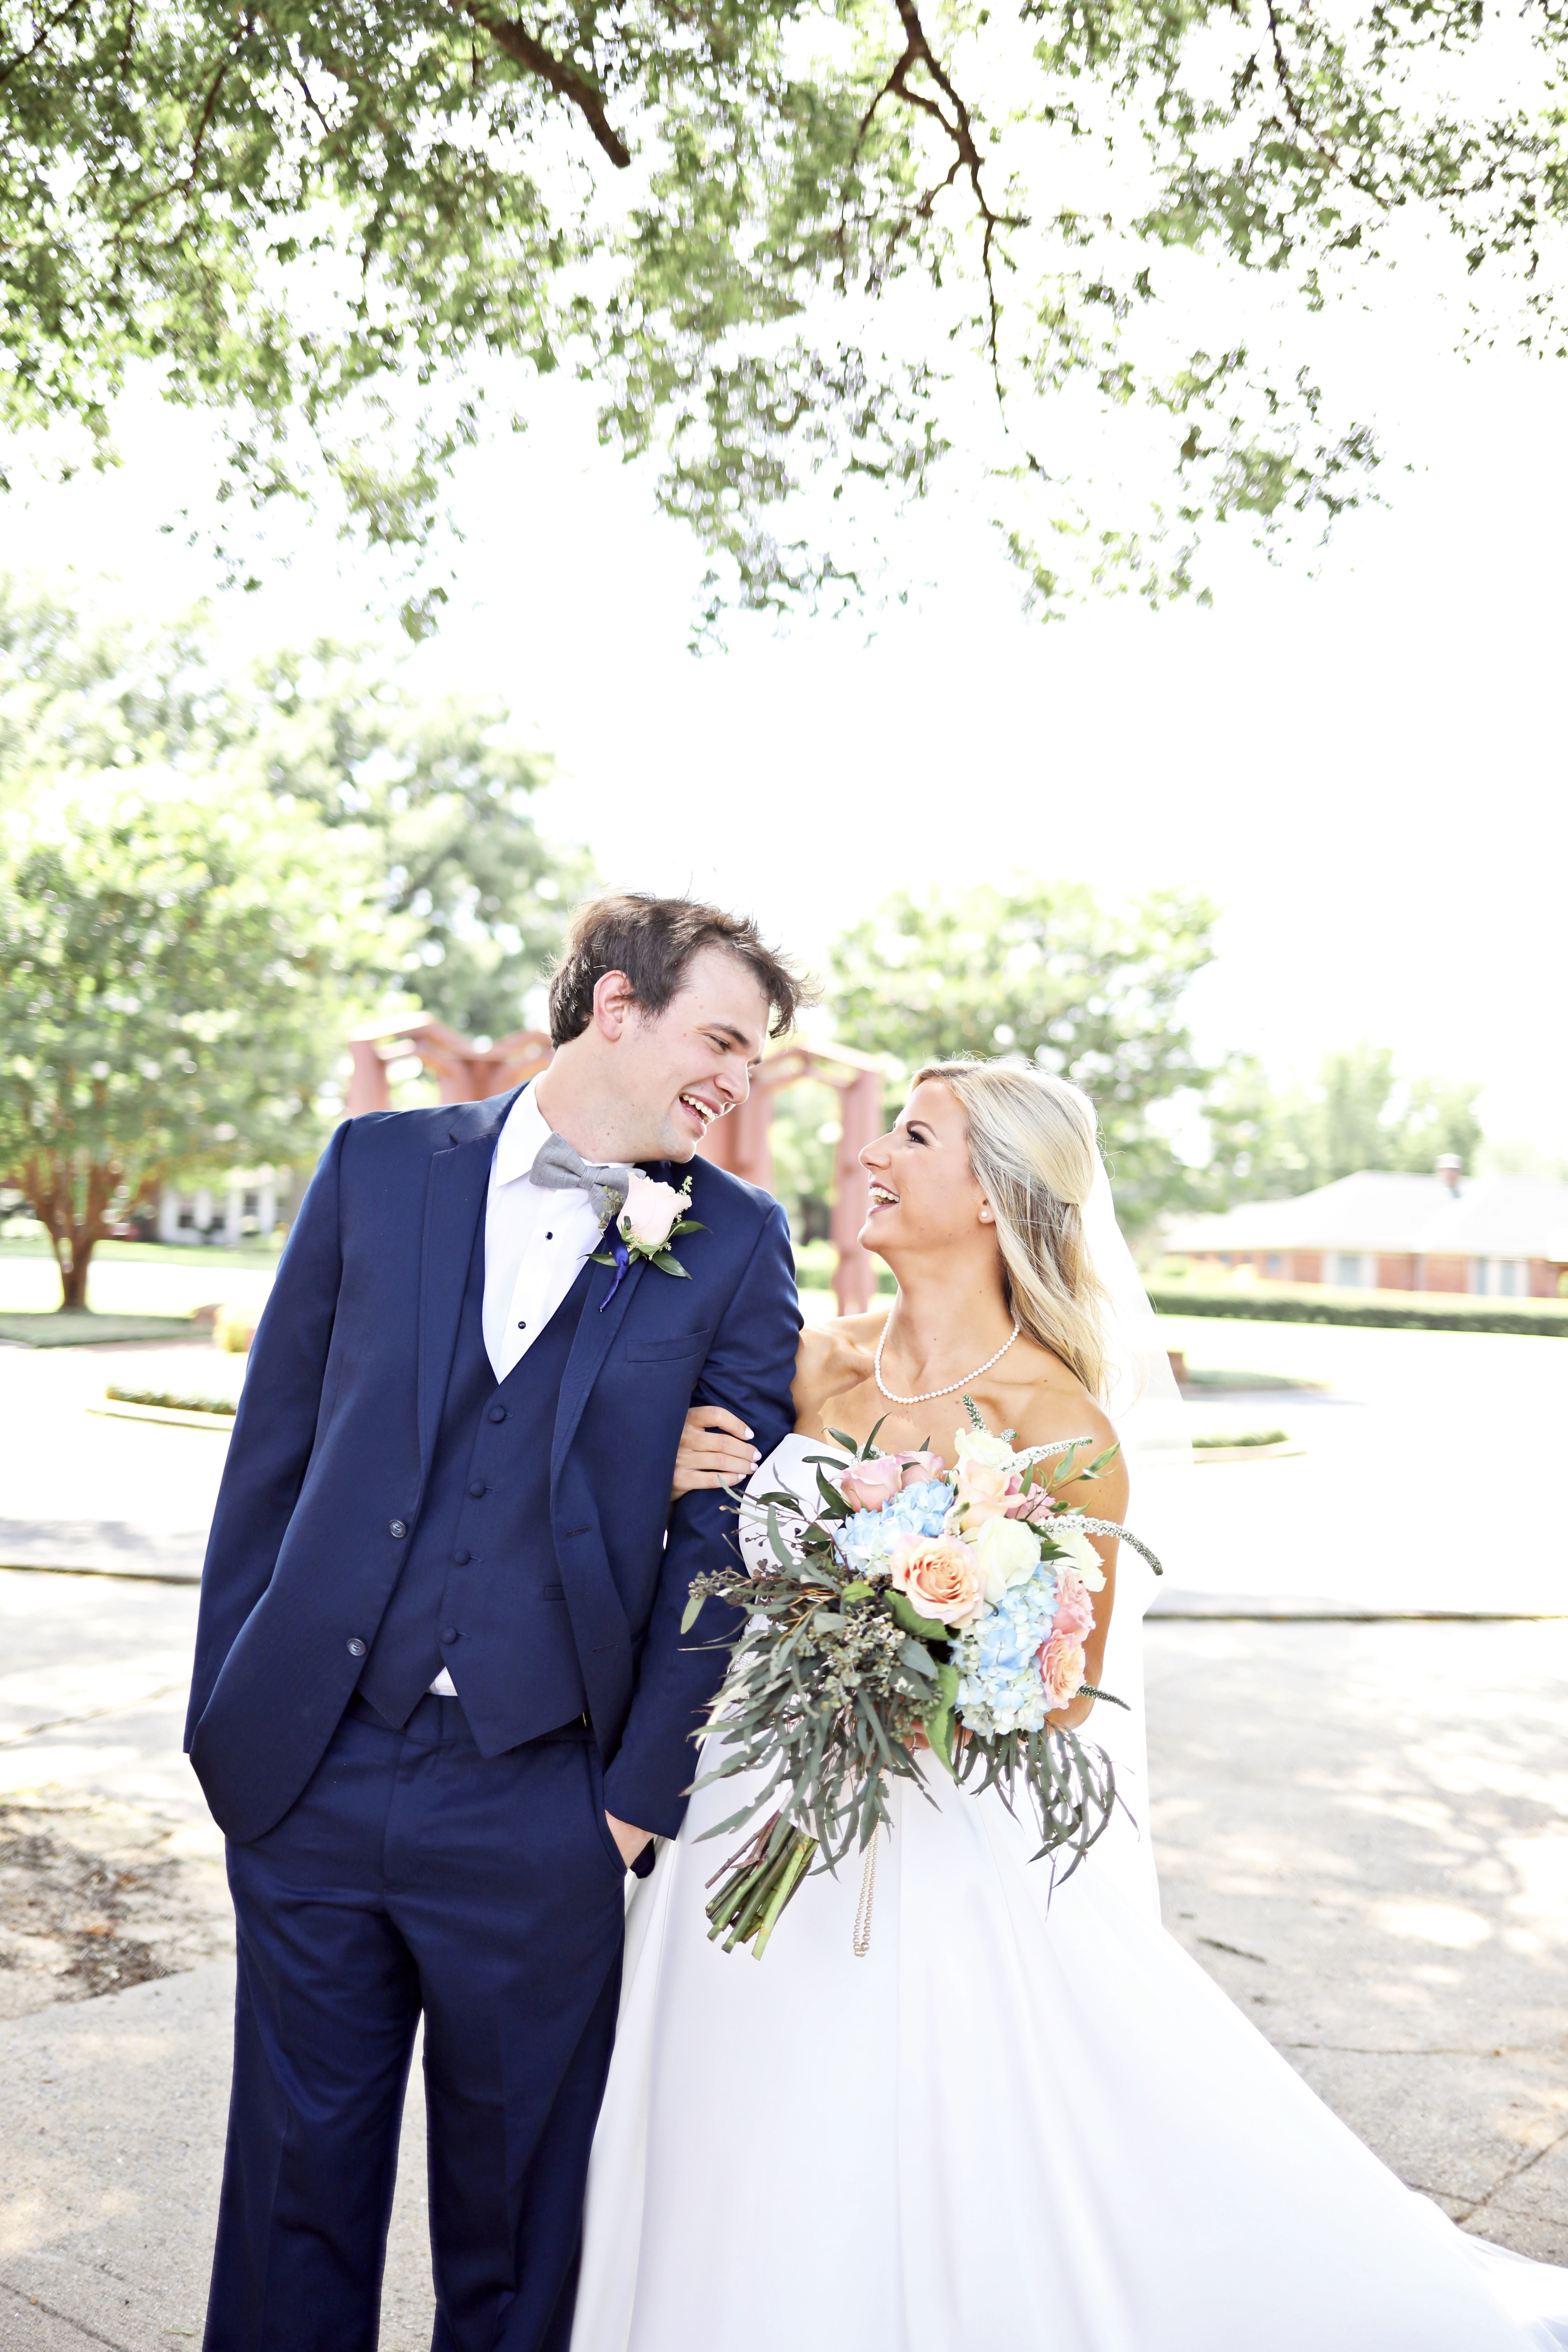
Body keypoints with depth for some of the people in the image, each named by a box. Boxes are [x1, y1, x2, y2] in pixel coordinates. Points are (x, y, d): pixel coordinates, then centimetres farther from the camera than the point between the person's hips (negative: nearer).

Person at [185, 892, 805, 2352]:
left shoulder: (735, 1241, -2)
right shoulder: (381, 1164, 1)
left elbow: (725, 1530, -3)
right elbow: (272, 1450, 4)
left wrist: (646, 1790, -5)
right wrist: (225, 1710, 3)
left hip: (538, 1808, -1)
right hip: (311, 1776, 1)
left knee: (516, 2210, 16)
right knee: (295, 2177, 17)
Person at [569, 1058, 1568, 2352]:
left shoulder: (1056, 1425, -13)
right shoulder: (823, 1361, 1)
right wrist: (683, 1479, -6)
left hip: (939, 1856, -5)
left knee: (951, 2219, 8)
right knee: (757, 2227, 18)